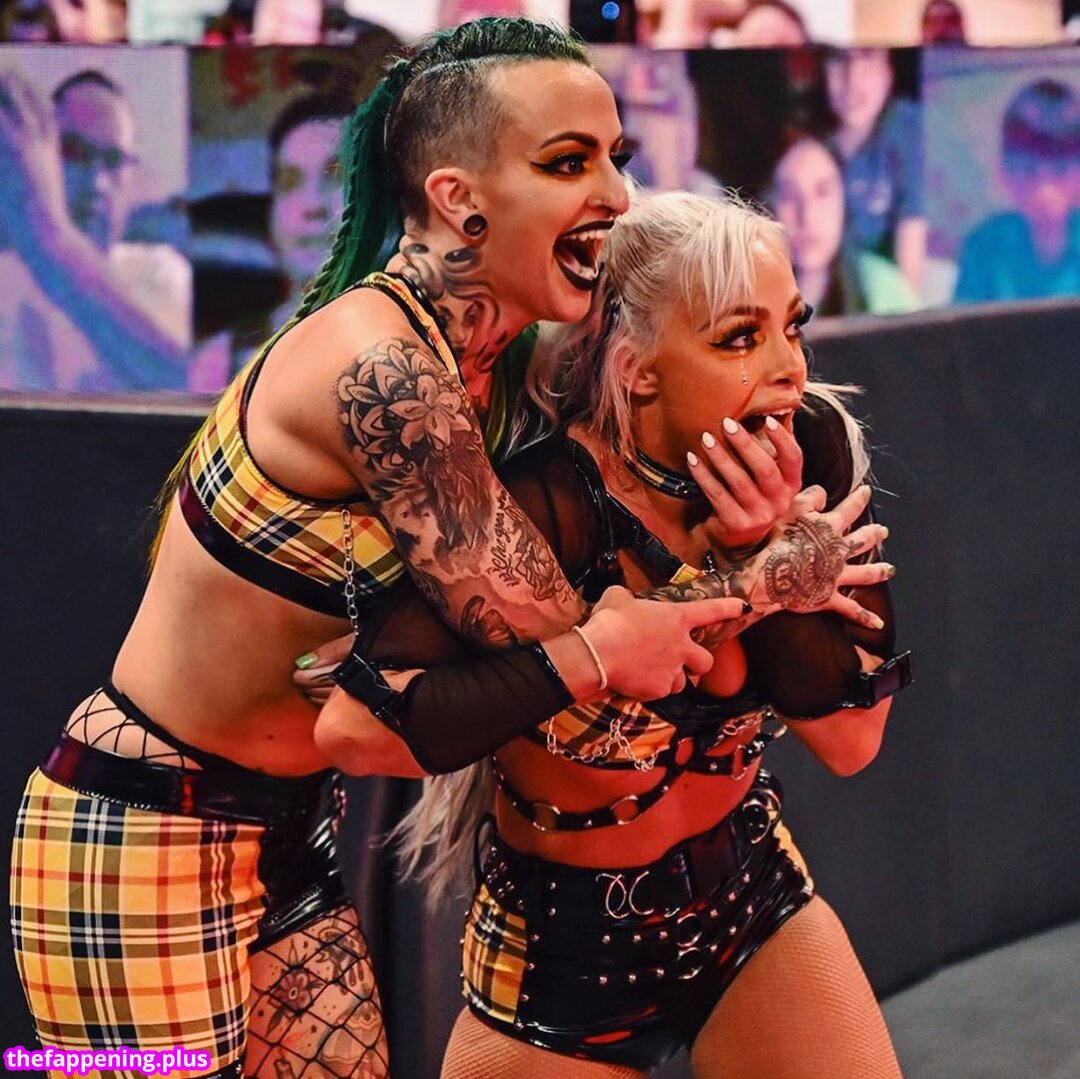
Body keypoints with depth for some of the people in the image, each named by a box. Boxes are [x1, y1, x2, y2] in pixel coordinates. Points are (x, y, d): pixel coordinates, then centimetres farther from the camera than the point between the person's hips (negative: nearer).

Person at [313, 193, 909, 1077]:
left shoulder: (812, 450, -13)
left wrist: (770, 548, -26)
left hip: (754, 901, 4)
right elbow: (357, 726, -40)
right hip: (564, 944, -4)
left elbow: (852, 738, -11)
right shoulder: (554, 505, -27)